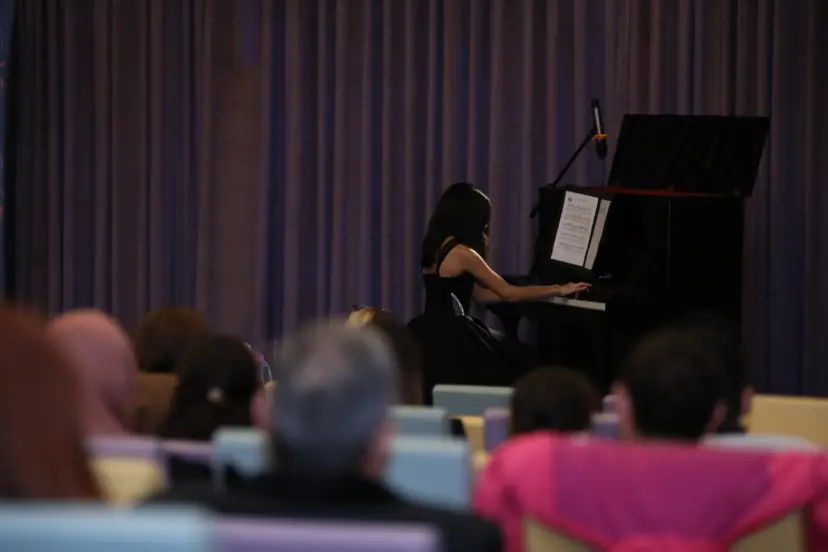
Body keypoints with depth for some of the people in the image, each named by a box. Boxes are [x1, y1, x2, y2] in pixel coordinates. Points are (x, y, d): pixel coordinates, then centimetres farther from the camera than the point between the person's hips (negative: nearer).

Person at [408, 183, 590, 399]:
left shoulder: (438, 247, 13)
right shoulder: (461, 253, -15)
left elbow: (480, 294, 17)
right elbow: (507, 292, -10)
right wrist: (559, 290, -1)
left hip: (434, 333, 9)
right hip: (448, 337, -9)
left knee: (515, 355, 17)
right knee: (522, 361, 4)